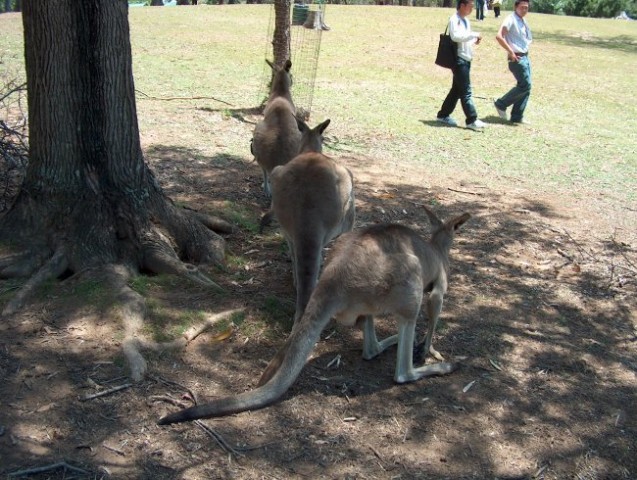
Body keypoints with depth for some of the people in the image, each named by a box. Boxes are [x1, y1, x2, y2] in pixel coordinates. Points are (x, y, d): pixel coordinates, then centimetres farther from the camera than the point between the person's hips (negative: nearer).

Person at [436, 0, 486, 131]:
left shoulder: (465, 20, 17)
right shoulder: (455, 19, -12)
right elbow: (456, 36, -27)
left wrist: (474, 40, 5)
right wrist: (474, 34, -23)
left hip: (466, 59, 10)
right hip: (459, 59, -10)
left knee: (457, 90, 13)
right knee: (466, 91, -9)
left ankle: (443, 115, 22)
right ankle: (472, 120, -7)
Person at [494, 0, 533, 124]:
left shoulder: (523, 21, 15)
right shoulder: (511, 20, -13)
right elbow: (499, 36, -24)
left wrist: (526, 47, 15)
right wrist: (510, 51, -22)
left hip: (525, 57, 9)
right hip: (517, 58, -9)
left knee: (526, 87, 7)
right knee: (525, 85, -12)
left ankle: (517, 116, 12)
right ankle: (501, 104, 2)